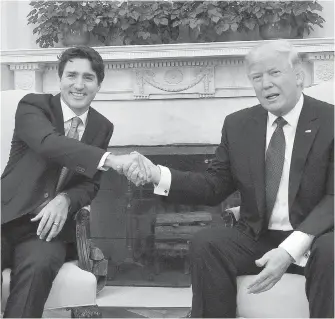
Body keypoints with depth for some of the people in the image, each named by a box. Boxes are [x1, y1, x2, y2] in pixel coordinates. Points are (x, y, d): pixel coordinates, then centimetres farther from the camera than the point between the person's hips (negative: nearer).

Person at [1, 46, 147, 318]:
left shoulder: (102, 127, 10)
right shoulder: (33, 105, -3)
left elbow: (91, 185, 10)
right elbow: (49, 143, -25)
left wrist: (64, 200, -15)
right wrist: (111, 160, -39)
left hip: (48, 223, 2)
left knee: (39, 265, -31)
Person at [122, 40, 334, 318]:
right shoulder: (238, 124, 7)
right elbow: (214, 187, 8)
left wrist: (291, 248, -28)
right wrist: (157, 174, -10)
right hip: (258, 238, 3)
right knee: (206, 242, -24)